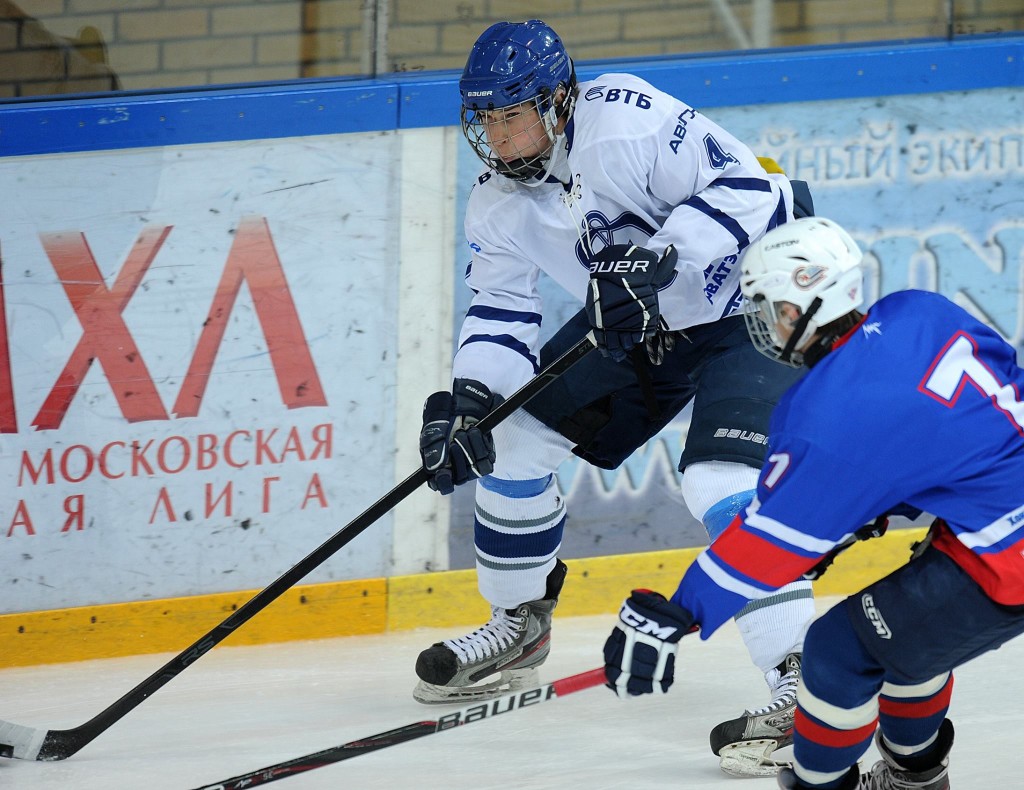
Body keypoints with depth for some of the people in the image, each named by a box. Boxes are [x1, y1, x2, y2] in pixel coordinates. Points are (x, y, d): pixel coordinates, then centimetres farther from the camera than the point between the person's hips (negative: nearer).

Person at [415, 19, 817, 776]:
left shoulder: (626, 122, -29)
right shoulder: (498, 202, -4)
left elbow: (746, 188, -32)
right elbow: (500, 312, -1)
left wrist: (660, 259, -42)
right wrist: (468, 400, -18)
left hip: (749, 301, -9)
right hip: (637, 322, 9)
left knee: (724, 484, -27)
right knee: (513, 436, 7)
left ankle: (803, 687, -28)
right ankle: (519, 627, 29)